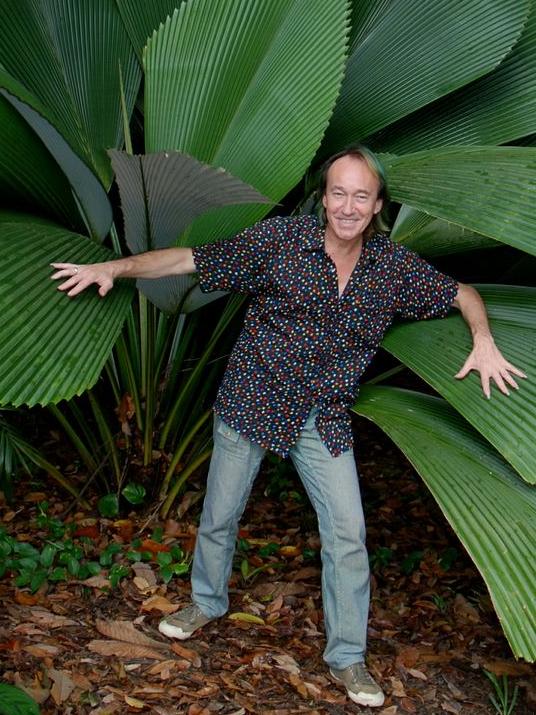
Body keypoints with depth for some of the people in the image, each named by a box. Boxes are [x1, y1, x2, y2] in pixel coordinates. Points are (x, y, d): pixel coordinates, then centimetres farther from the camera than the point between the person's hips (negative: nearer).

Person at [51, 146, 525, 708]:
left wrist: (482, 340, -11)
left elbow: (462, 294, 8)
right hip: (252, 404, -1)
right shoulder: (280, 239, -14)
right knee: (220, 515, 13)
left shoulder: (395, 267, -5)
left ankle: (347, 656, 16)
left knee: (347, 534, -2)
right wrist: (115, 267, -21)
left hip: (325, 422, 2)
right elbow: (192, 260, -12)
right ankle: (207, 602, 43)